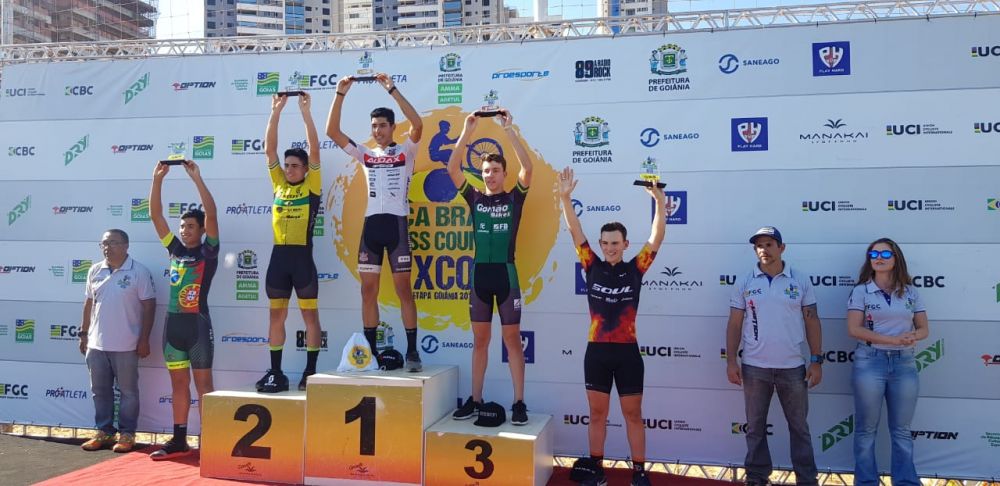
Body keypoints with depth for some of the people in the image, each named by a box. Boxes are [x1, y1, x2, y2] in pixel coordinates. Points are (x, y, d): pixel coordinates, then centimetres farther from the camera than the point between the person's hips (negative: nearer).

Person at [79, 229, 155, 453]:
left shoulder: (139, 272, -8)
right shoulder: (95, 271, 8)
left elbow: (148, 306, -8)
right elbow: (89, 304, 15)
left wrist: (144, 339, -10)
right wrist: (84, 333, 13)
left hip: (125, 345, -5)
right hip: (96, 343, 5)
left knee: (128, 391, 4)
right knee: (100, 390, 13)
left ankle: (126, 434, 14)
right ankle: (104, 431, 24)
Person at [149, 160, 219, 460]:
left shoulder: (208, 252, -2)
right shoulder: (175, 249, 12)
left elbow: (211, 214, -15)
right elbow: (155, 215, 10)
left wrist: (196, 178, -17)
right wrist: (157, 179, 1)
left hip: (197, 323, -6)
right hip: (173, 323, 6)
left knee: (203, 383, 0)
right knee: (178, 383, 11)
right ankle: (179, 441, 18)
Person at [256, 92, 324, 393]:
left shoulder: (312, 186, 2)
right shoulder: (279, 184, 12)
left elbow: (314, 151, -6)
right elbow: (269, 149, 8)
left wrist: (305, 112, -7)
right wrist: (275, 112, 2)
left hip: (302, 256, -4)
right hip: (279, 256, 5)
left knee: (310, 315, 3)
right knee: (276, 315, 7)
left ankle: (311, 372, 9)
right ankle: (275, 373, 14)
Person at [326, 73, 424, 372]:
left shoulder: (405, 151, 4)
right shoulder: (365, 155, 15)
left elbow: (417, 124, -14)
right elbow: (332, 131, 8)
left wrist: (391, 89, -15)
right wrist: (340, 94, 0)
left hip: (396, 223, -4)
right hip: (371, 224, 4)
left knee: (403, 288, -2)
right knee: (368, 290, 4)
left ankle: (412, 351, 3)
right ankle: (370, 350, 12)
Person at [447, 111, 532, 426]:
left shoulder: (514, 198, 2)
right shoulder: (474, 198, 8)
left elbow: (527, 167, -12)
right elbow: (452, 169, -1)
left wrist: (508, 130, -13)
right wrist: (467, 132, -7)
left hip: (505, 273, -3)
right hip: (480, 273, 3)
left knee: (512, 338, 1)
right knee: (480, 339, 9)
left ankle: (519, 403, 6)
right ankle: (475, 400, 16)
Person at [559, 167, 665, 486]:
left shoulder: (635, 268, -1)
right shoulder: (592, 267, 1)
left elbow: (657, 237, -7)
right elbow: (575, 232, -5)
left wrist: (659, 202, -15)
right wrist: (566, 198, -14)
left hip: (627, 352, -1)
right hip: (596, 351, 1)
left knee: (633, 414, 9)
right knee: (597, 414, 11)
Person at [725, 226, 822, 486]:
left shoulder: (801, 281, 2)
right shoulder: (745, 283, 2)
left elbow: (812, 321, 3)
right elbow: (734, 325, 3)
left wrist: (817, 361, -1)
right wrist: (731, 361, -3)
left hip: (792, 367, 0)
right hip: (754, 368, 1)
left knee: (799, 426, 9)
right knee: (755, 427, 10)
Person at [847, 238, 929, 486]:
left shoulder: (910, 292, 7)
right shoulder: (861, 291, -2)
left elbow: (923, 329, 9)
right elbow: (854, 329, -9)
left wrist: (911, 337, -15)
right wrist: (893, 339, -18)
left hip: (904, 363, 3)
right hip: (869, 362, -2)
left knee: (902, 430, 10)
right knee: (866, 428, 4)